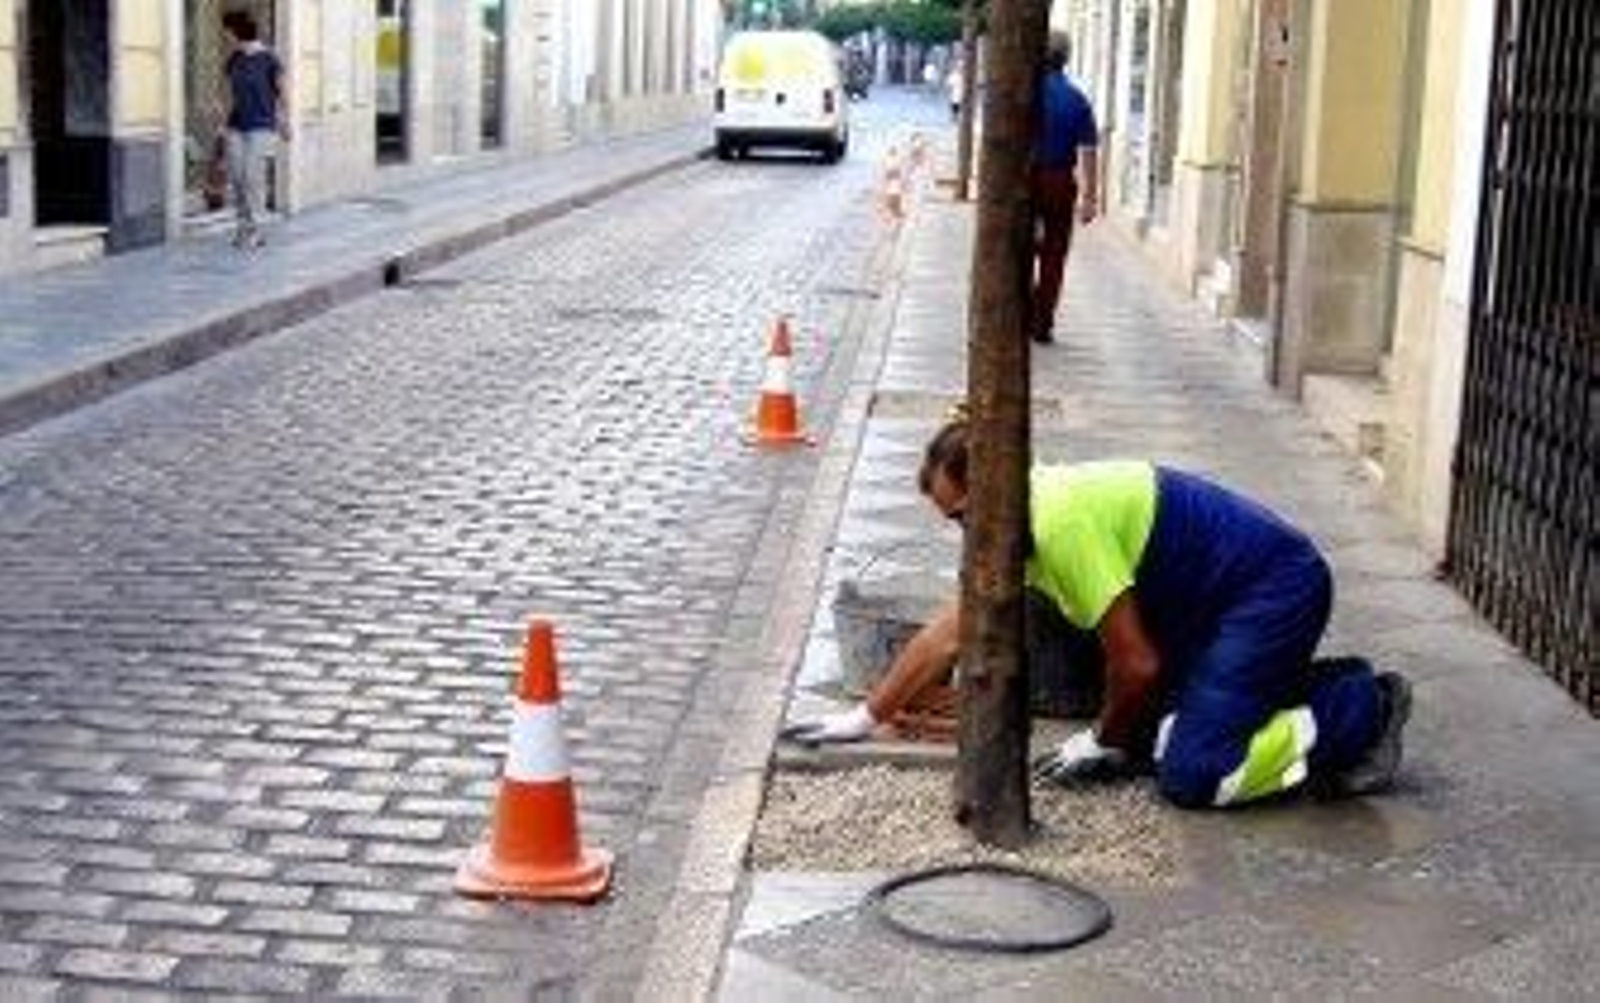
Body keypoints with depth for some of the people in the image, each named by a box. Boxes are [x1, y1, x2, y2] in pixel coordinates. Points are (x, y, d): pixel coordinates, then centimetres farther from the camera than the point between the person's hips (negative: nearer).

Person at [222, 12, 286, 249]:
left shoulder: (268, 59, -8)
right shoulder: (234, 60, 8)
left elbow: (280, 92, -1)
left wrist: (282, 121, 1)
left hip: (261, 127, -6)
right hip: (237, 127, 6)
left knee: (254, 177, -9)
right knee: (236, 177, 2)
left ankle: (254, 231, -2)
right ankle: (243, 225, 12)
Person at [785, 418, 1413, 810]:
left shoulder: (1062, 522, -23)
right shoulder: (1019, 528, 7)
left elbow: (1136, 663, -18)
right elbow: (947, 637, 15)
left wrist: (1104, 742, -1)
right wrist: (863, 719, 15)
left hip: (1278, 591, -10)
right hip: (1222, 604, 10)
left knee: (1189, 776, -17)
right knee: (1146, 737, 11)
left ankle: (1355, 711, -3)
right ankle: (1332, 686, 17)